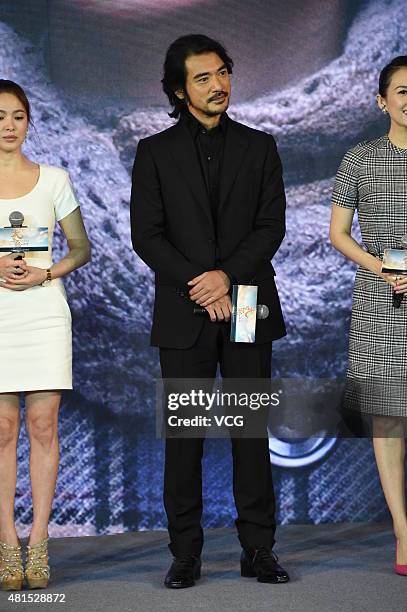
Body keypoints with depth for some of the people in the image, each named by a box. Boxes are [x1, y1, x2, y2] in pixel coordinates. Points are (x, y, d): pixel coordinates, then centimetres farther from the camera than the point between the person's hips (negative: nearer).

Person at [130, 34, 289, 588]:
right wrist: (198, 286, -12)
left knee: (252, 430, 3)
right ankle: (185, 554, 7)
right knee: (183, 434, 1)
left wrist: (227, 276, -13)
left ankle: (258, 549, 8)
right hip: (183, 313, -1)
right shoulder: (155, 153, 6)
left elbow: (272, 225, 2)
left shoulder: (259, 147, 9)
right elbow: (146, 235, -1)